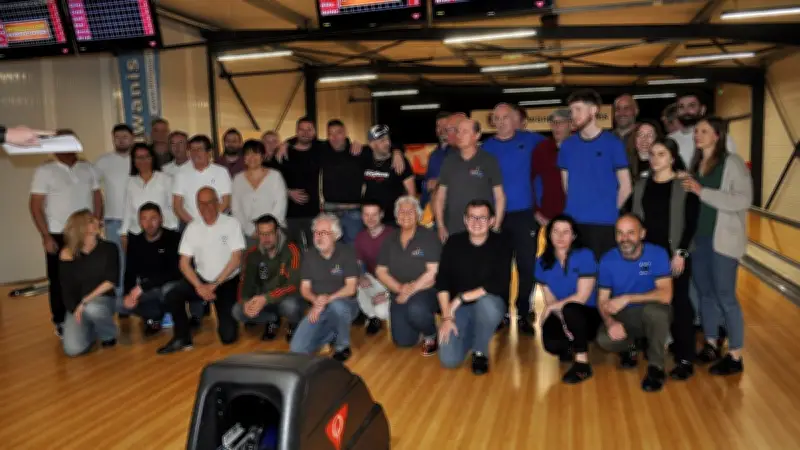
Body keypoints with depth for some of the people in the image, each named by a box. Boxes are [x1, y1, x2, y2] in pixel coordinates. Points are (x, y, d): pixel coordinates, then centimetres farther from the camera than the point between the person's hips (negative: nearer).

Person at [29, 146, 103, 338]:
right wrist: (46, 236, -11)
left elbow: (97, 198, 11)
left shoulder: (88, 168, 6)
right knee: (59, 281, 5)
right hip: (58, 235, -3)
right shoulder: (44, 171, -5)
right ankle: (61, 322, 17)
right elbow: (36, 206, -6)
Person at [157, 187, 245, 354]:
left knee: (228, 336, -13)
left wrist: (215, 285, -17)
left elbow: (236, 259, -12)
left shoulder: (231, 223, -9)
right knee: (172, 296, -25)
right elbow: (184, 263, -2)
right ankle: (182, 339, -5)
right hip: (202, 279, 3)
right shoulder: (192, 228, 1)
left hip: (227, 282, -3)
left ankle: (225, 317, 23)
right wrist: (199, 286, -17)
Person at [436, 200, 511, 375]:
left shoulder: (501, 245, -11)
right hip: (458, 307, 2)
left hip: (490, 303, -2)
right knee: (449, 359, -15)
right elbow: (442, 281, -5)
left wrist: (462, 297, -23)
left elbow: (500, 284, -22)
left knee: (486, 303, -39)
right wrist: (446, 317, -14)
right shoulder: (454, 242, -4)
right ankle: (470, 334, 20)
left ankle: (480, 352, -9)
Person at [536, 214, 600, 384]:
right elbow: (550, 300, -1)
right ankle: (570, 346, 11)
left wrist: (552, 307, -10)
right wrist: (564, 323, -17)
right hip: (561, 316, 3)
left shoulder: (585, 256, -12)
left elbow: (582, 297, -16)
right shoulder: (543, 262, 0)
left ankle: (582, 363, -19)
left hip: (588, 315, -3)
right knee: (551, 344, -28)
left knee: (570, 309, -37)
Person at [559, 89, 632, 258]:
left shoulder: (612, 143, -2)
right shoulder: (567, 145, 8)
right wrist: (577, 205, 11)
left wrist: (609, 210, 4)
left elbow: (625, 186, 2)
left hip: (603, 223, -3)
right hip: (572, 222, 3)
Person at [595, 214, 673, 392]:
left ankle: (656, 367, -15)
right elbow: (602, 300, -6)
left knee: (654, 309, -38)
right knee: (604, 340, -30)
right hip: (622, 316, 2)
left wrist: (627, 298, -30)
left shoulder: (657, 254, -14)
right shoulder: (608, 260, -8)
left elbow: (665, 295, -24)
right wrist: (610, 322, -27)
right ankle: (629, 346, 9)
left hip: (651, 316, -1)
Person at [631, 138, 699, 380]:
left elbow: (691, 223, -7)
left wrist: (681, 253, -14)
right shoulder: (641, 185, 8)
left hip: (674, 253, -4)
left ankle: (685, 359, 7)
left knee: (678, 303, 0)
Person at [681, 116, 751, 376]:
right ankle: (711, 345, 26)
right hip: (698, 238, 6)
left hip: (723, 239, -6)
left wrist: (702, 191, -20)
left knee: (725, 296, -2)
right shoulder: (695, 163, 10)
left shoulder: (732, 162, -8)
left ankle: (735, 357, 10)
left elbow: (743, 201, -18)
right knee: (705, 293, 13)